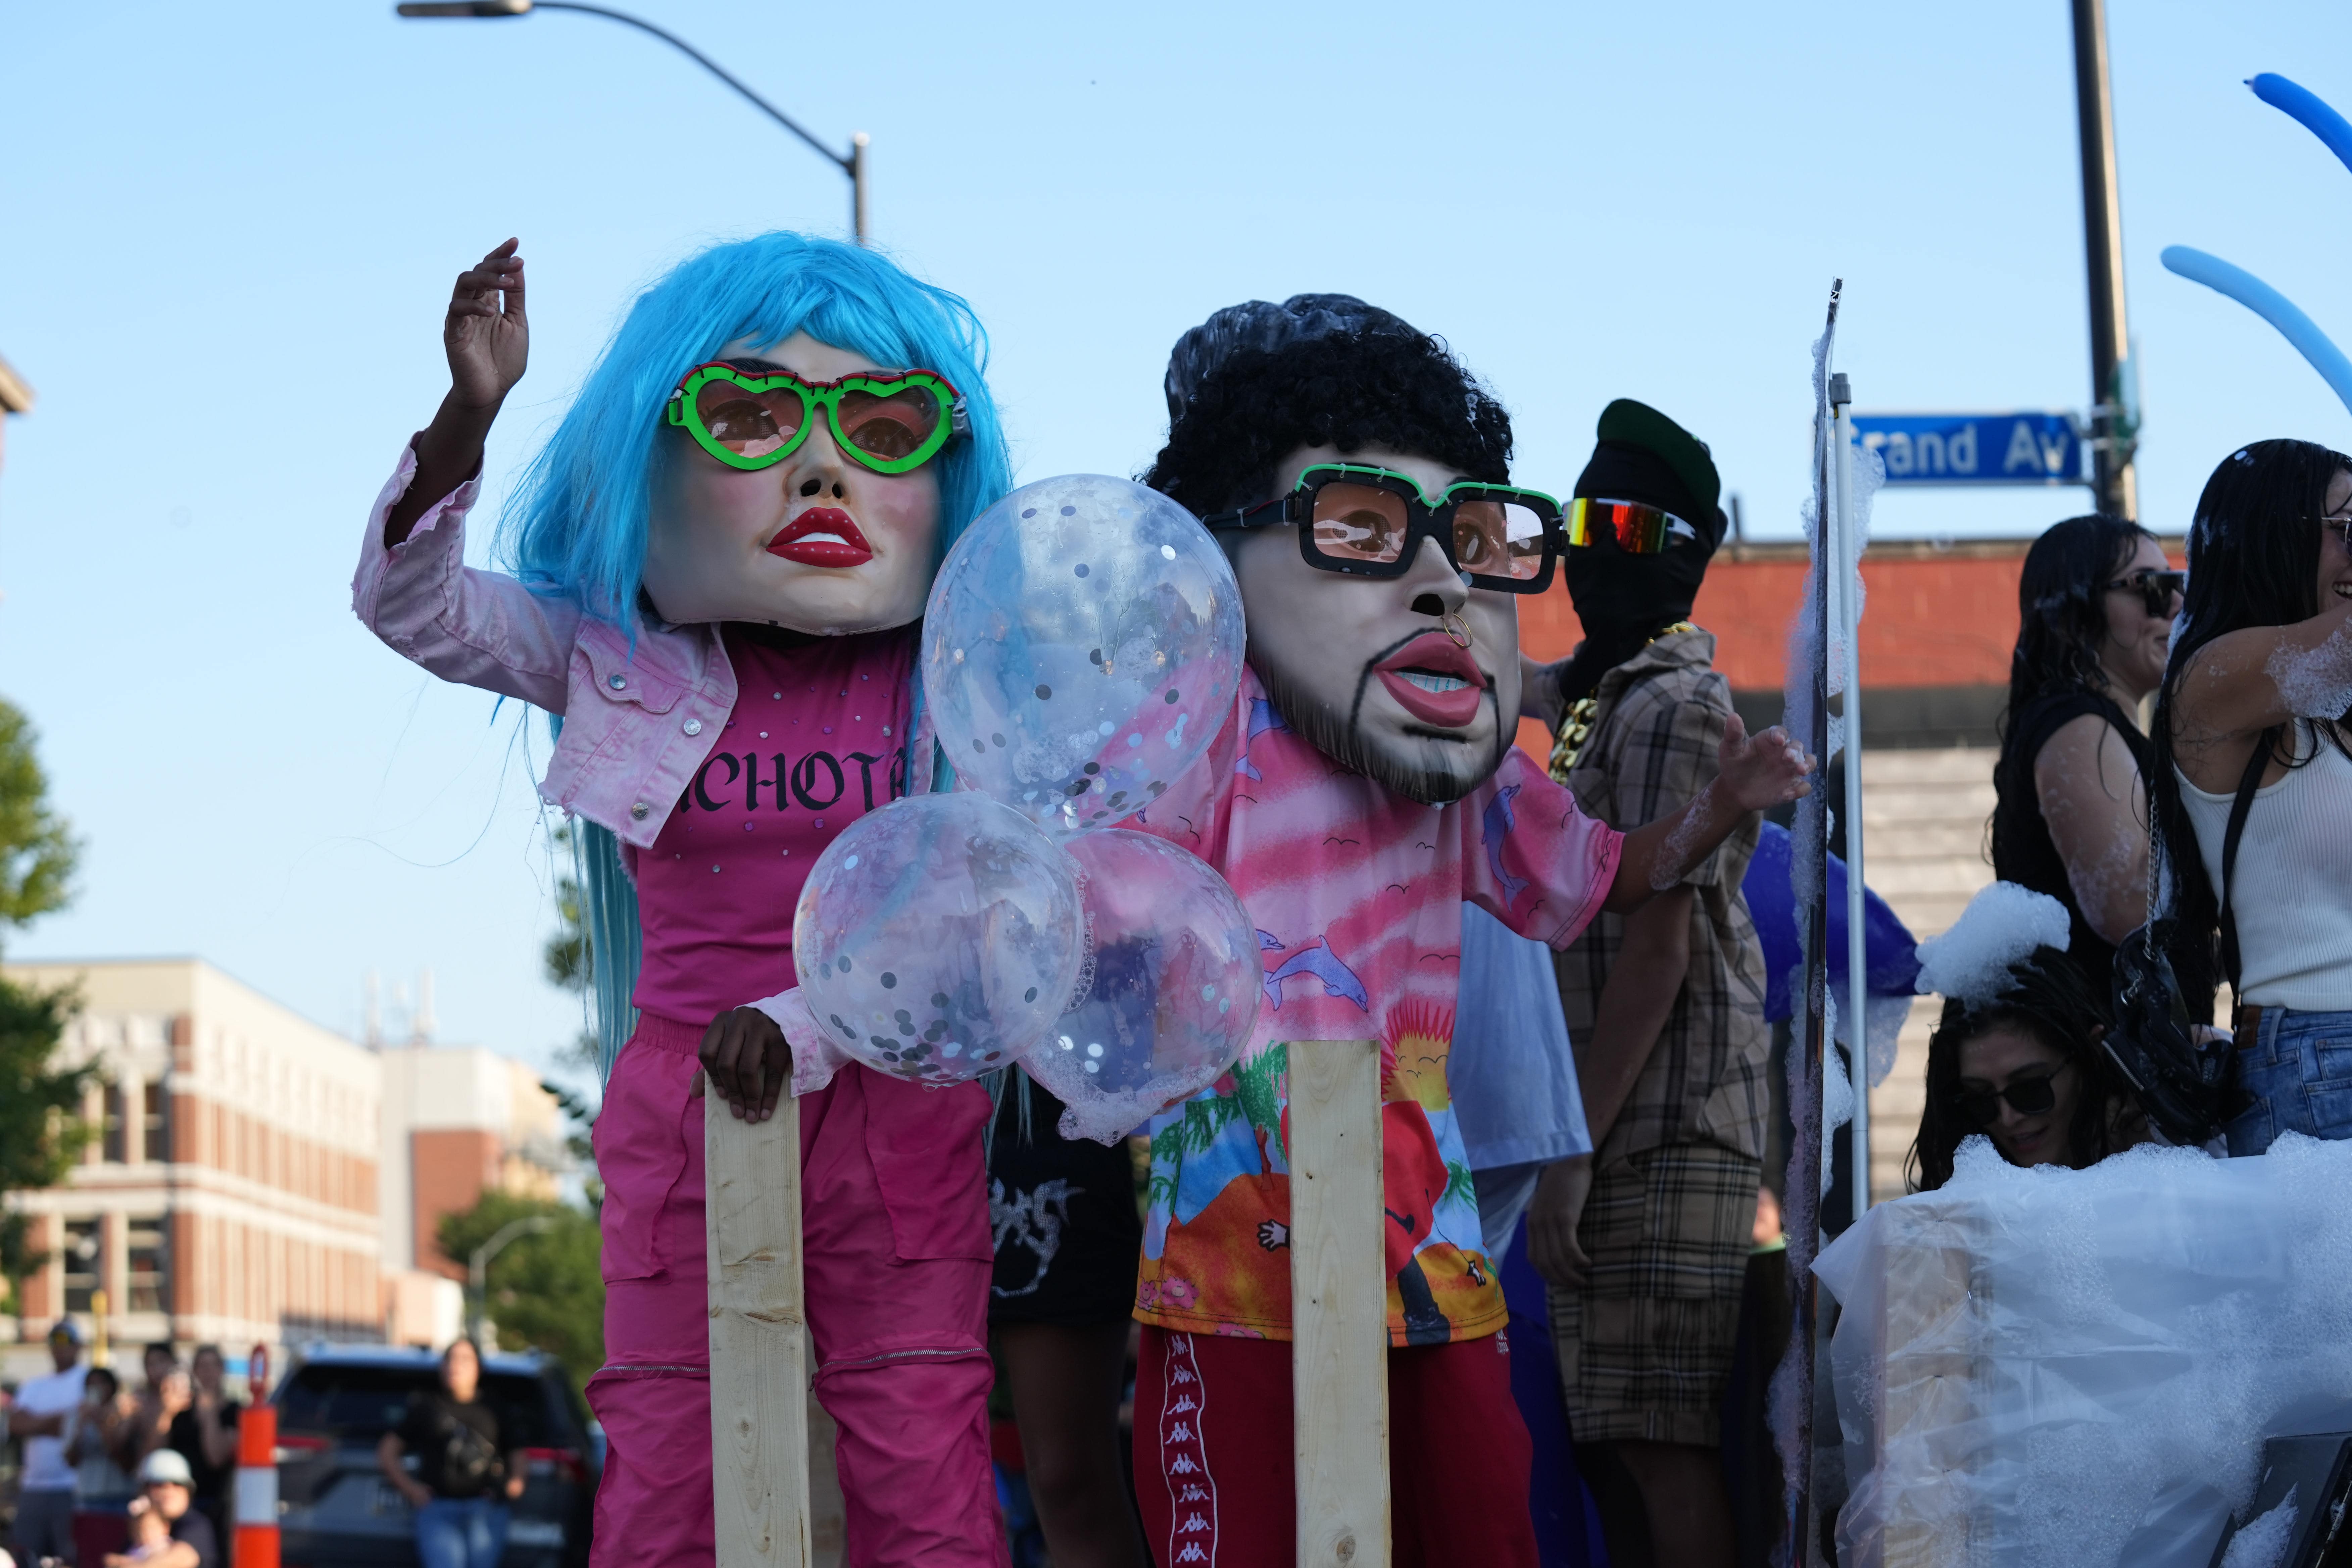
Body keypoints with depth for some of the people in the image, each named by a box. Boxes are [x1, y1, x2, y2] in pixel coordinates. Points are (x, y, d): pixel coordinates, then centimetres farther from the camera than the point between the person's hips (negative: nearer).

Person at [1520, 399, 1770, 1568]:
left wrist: (1574, 1153, -18)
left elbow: (1656, 947, -16)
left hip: (1663, 1135, -9)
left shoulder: (1673, 707, -10)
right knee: (1612, 1449, 9)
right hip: (1623, 1136, 9)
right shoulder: (1602, 698, 19)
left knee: (1660, 1447, -12)